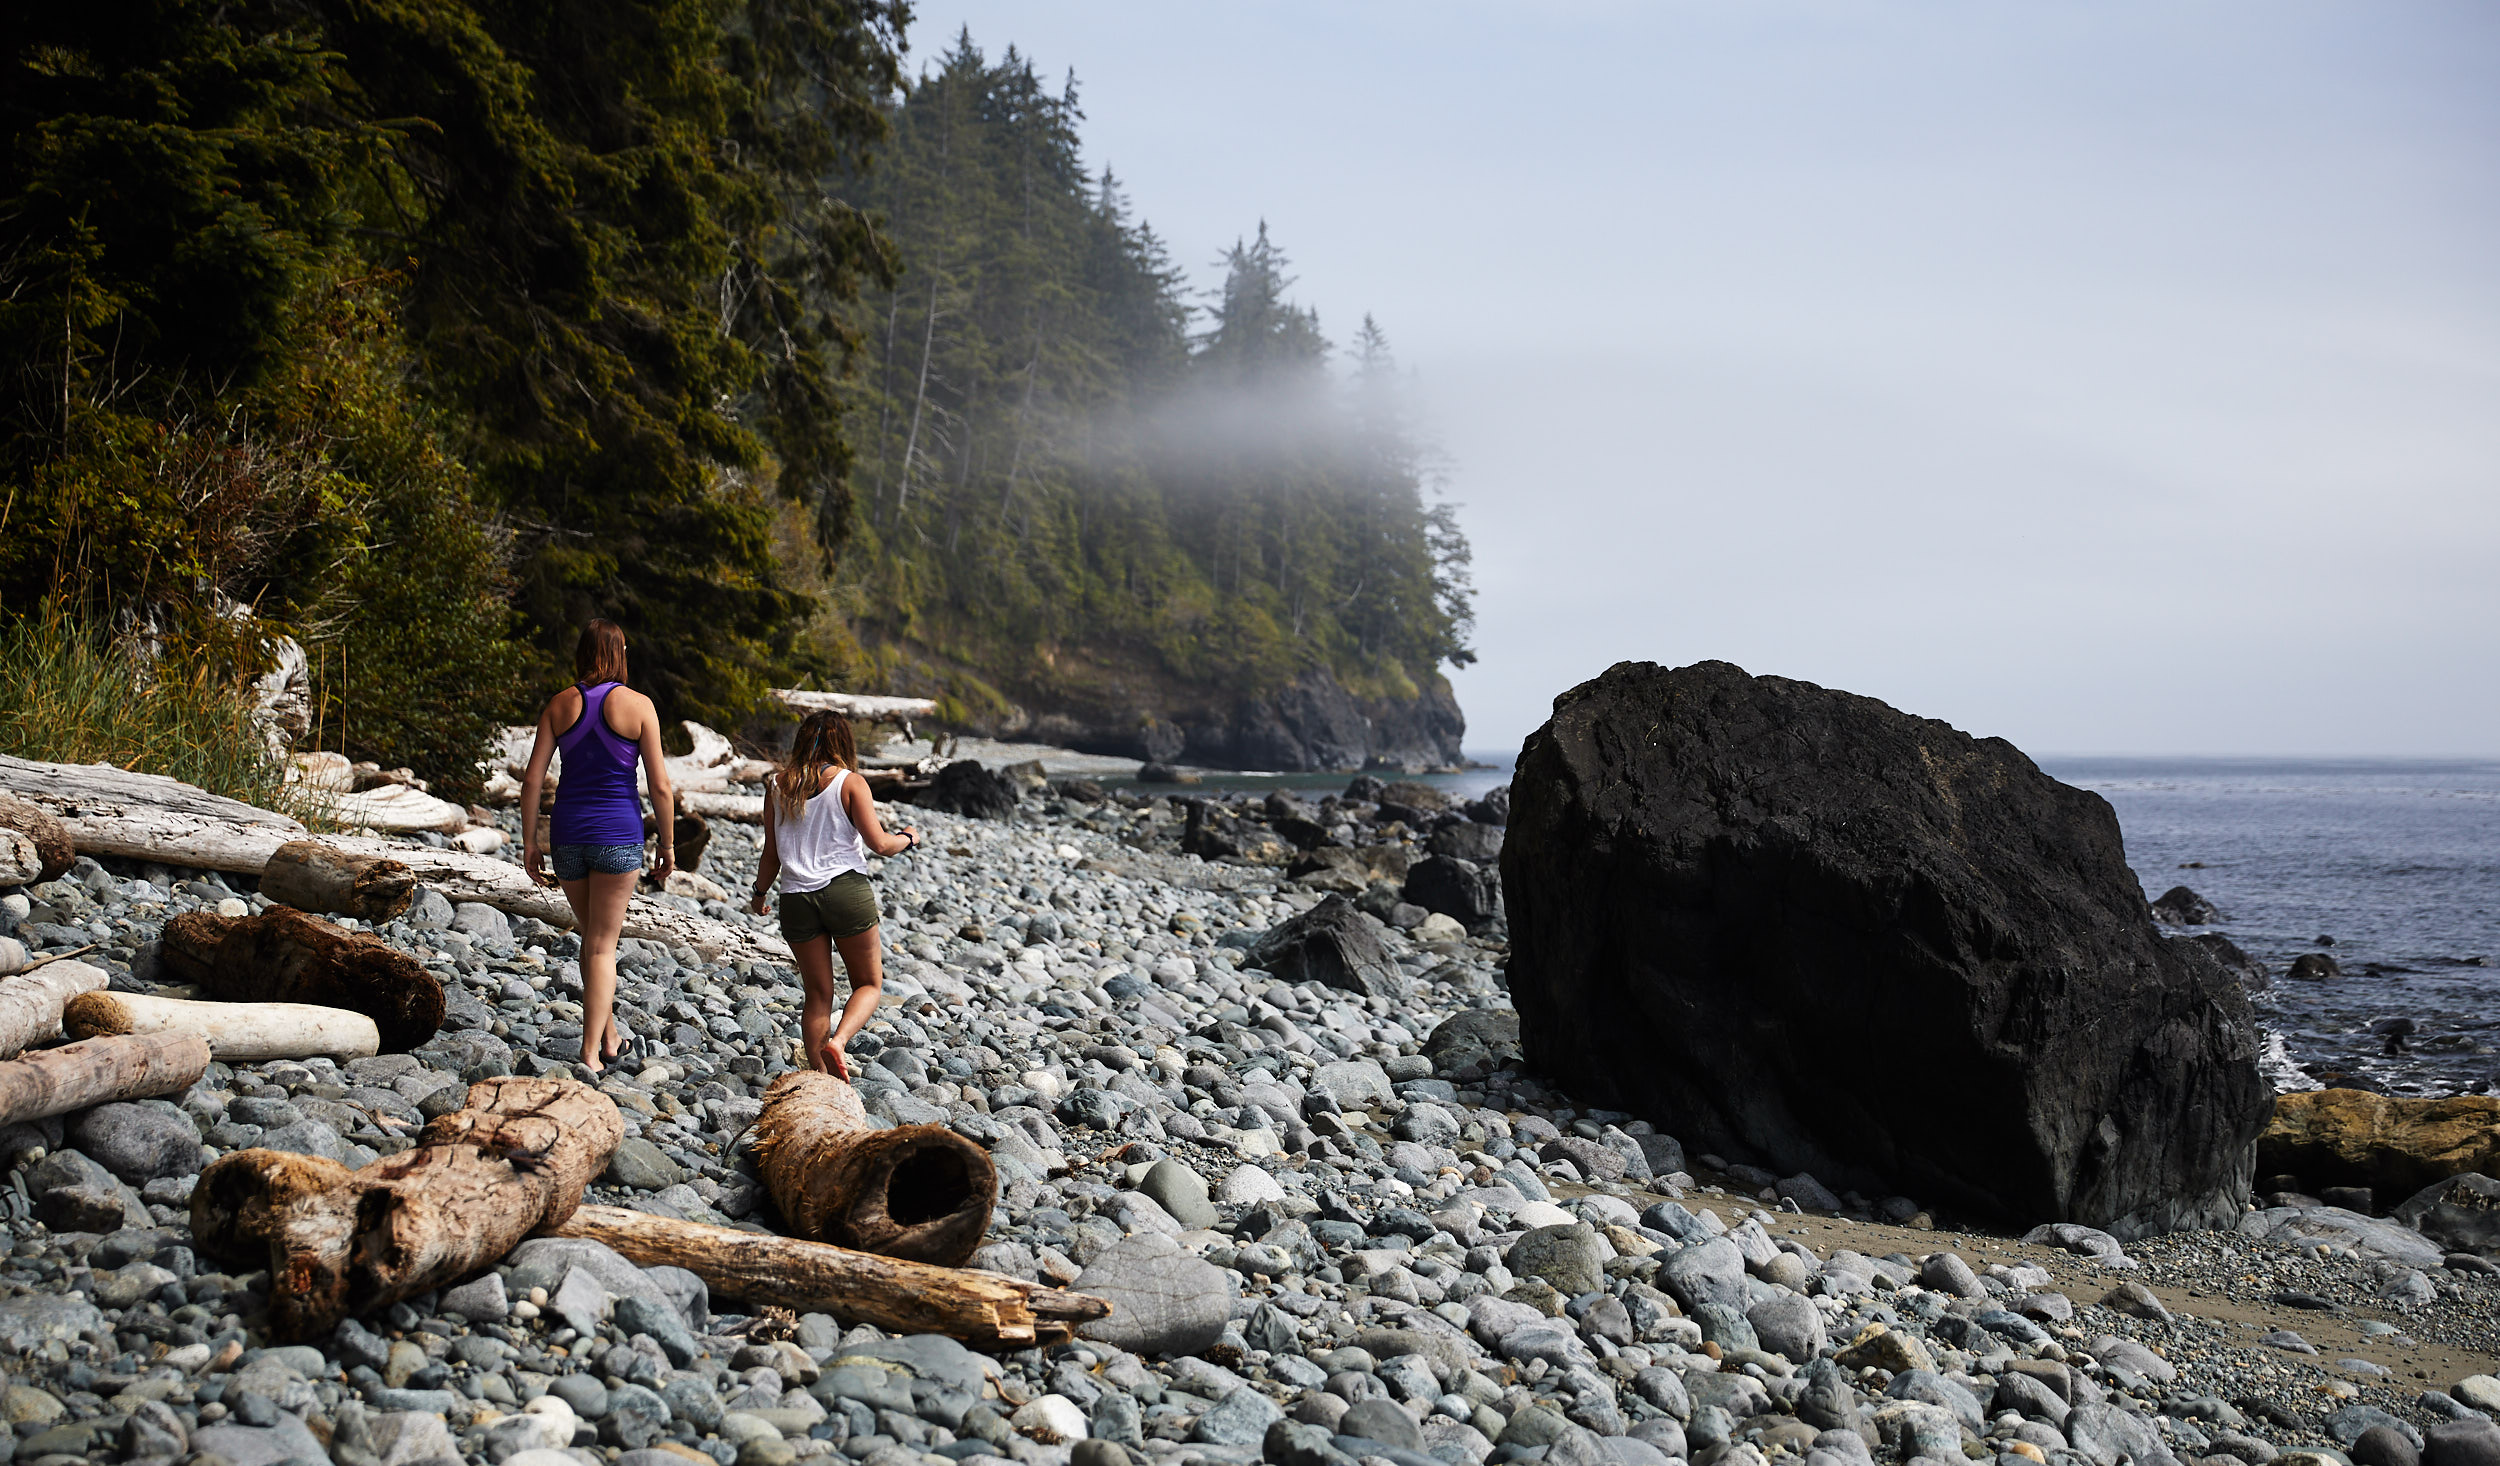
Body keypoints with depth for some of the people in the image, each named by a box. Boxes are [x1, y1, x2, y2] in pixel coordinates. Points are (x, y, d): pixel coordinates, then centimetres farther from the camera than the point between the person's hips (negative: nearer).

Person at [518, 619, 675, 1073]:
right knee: (602, 946, 1)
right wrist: (668, 845, 3)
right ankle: (590, 1053, -5)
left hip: (569, 831, 3)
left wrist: (530, 843, 7)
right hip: (618, 832, -3)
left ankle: (609, 1035, 32)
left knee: (591, 936, 21)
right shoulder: (638, 705, -6)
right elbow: (661, 786, -7)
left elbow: (532, 780, 0)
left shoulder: (559, 705, 2)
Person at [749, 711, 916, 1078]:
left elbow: (771, 854, 10)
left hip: (797, 897, 4)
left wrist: (760, 893, 26)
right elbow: (878, 843, -9)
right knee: (869, 983, 10)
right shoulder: (850, 782, -3)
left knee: (817, 994, 12)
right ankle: (837, 1041, -16)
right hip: (847, 891, -3)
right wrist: (908, 839, 12)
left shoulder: (778, 786, 7)